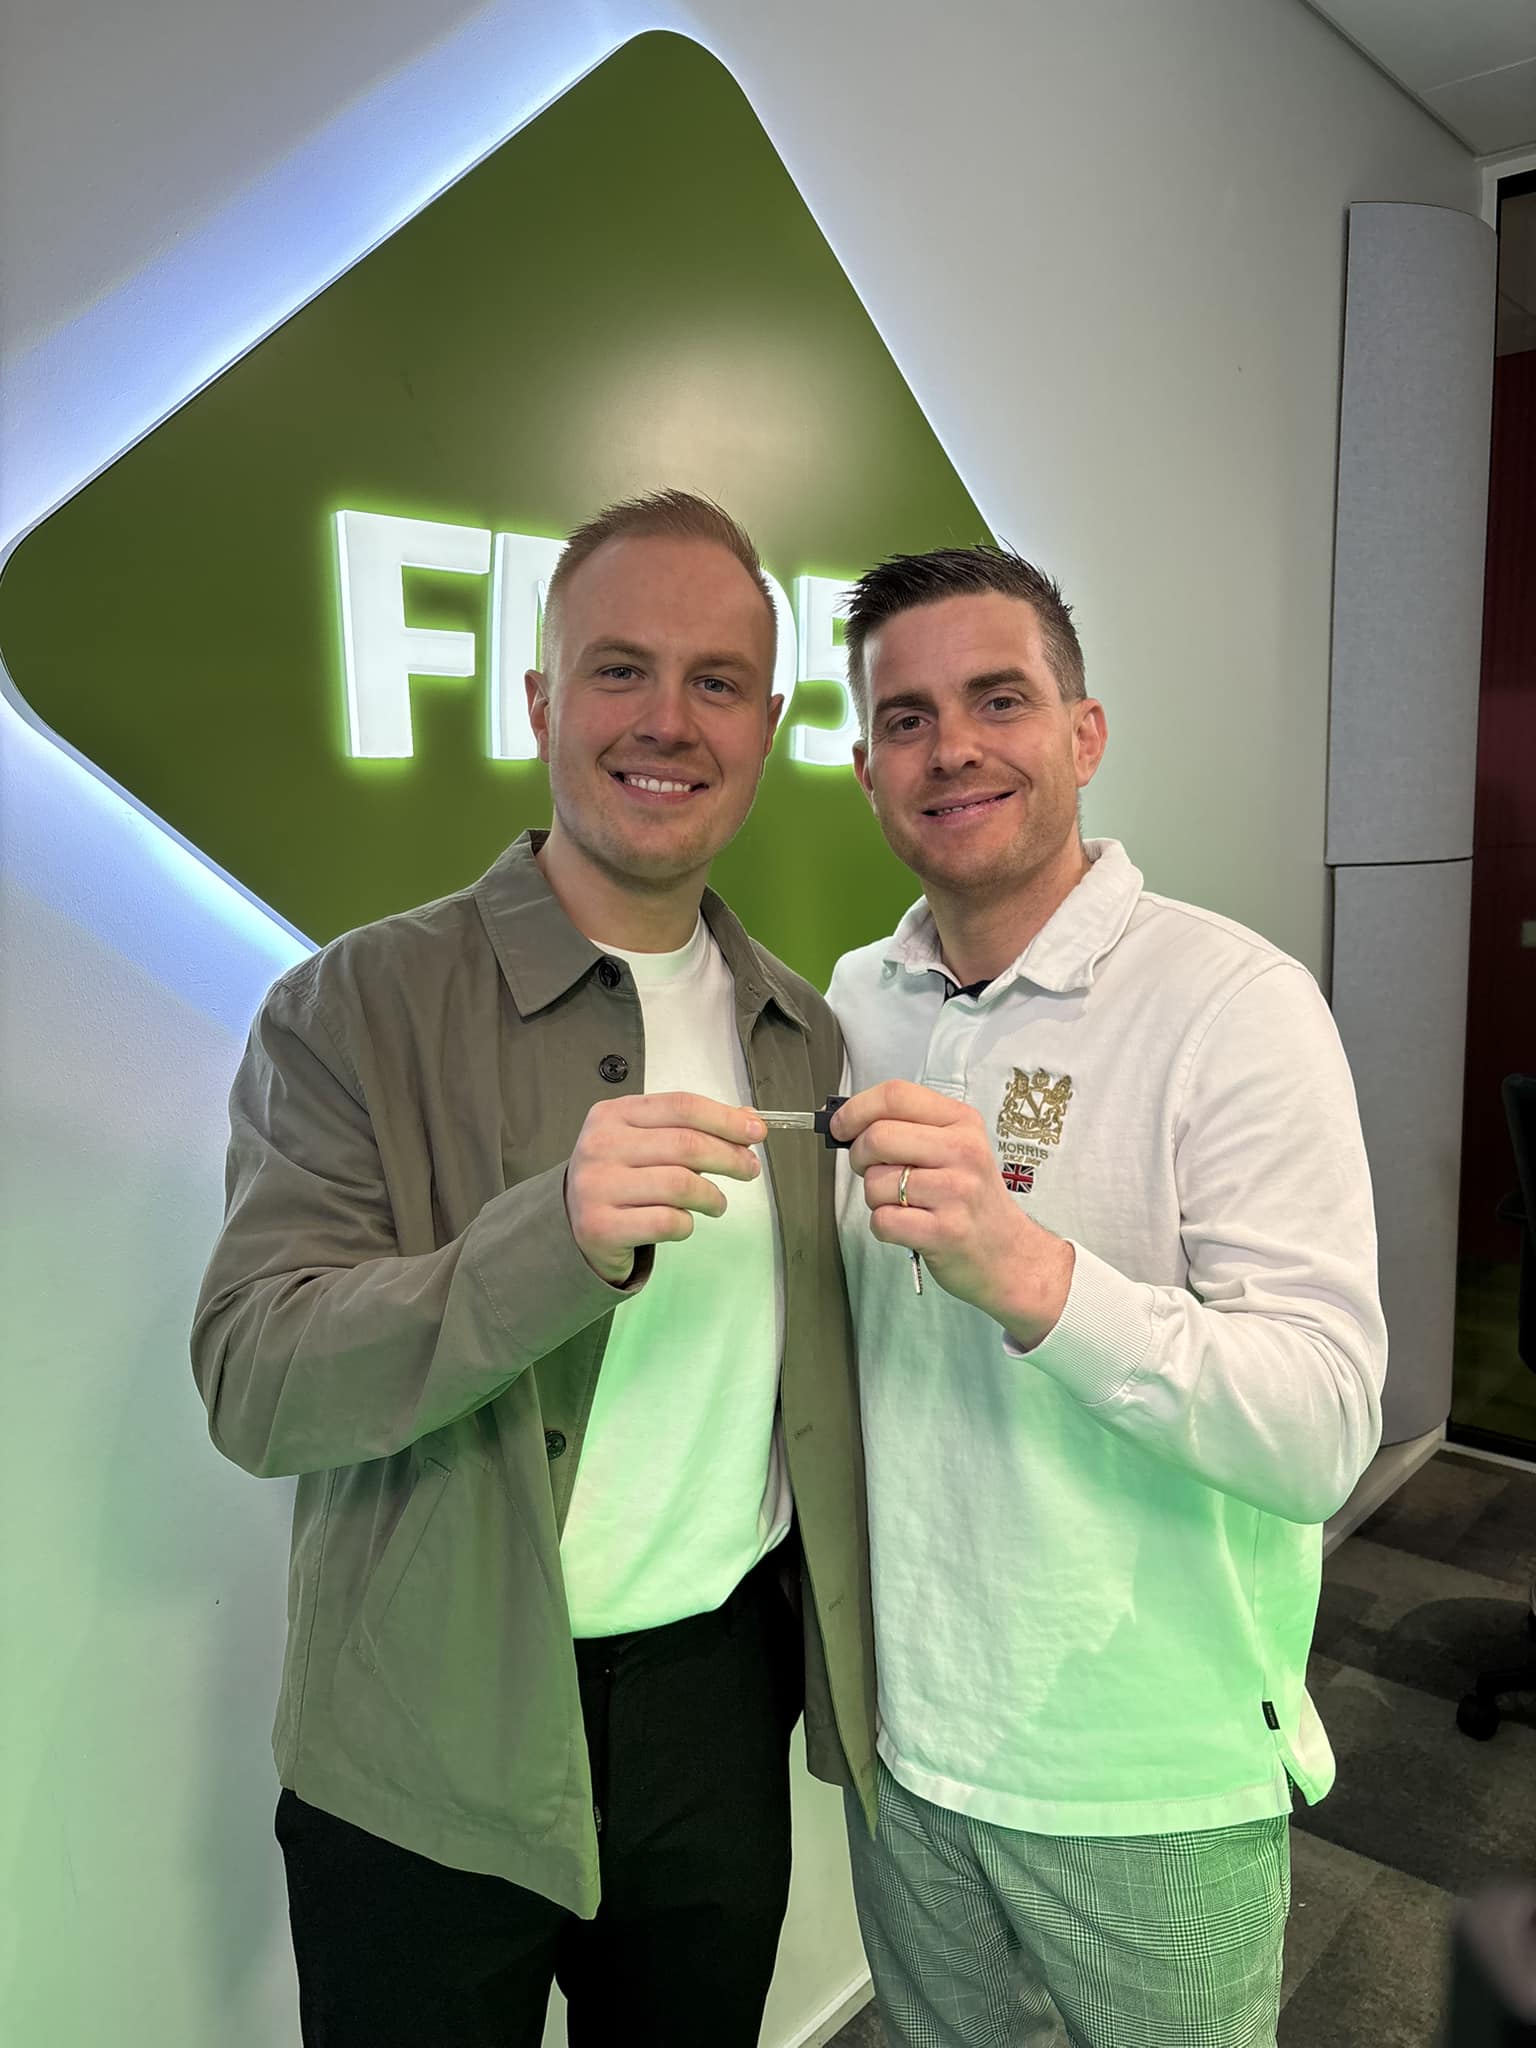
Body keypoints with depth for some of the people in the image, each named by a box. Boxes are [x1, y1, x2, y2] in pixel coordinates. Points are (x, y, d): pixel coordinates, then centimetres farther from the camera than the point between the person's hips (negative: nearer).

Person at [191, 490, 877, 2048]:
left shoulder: (804, 1032, 2)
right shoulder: (356, 1008, -13)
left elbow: (818, 1374, 10)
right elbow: (251, 1387, -20)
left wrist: (853, 1665, 8)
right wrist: (559, 1232, -35)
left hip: (721, 1703, 4)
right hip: (434, 1757, -4)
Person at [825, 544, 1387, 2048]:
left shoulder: (1231, 1003, -17)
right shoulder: (853, 1003, 0)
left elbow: (1323, 1432, -25)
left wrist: (1030, 1273, -38)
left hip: (1153, 1790, -4)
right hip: (899, 1741, 5)